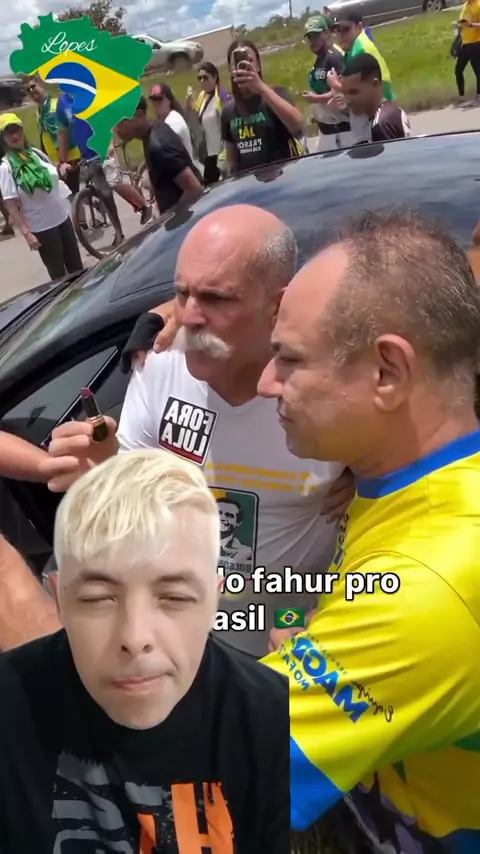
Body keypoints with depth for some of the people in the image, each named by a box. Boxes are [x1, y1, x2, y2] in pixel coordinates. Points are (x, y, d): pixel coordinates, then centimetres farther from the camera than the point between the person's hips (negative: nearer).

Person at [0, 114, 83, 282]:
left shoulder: (36, 153, 3)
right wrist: (26, 233, -21)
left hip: (62, 217, 6)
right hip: (41, 228, -5)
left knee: (77, 267, 15)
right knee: (59, 275, 4)